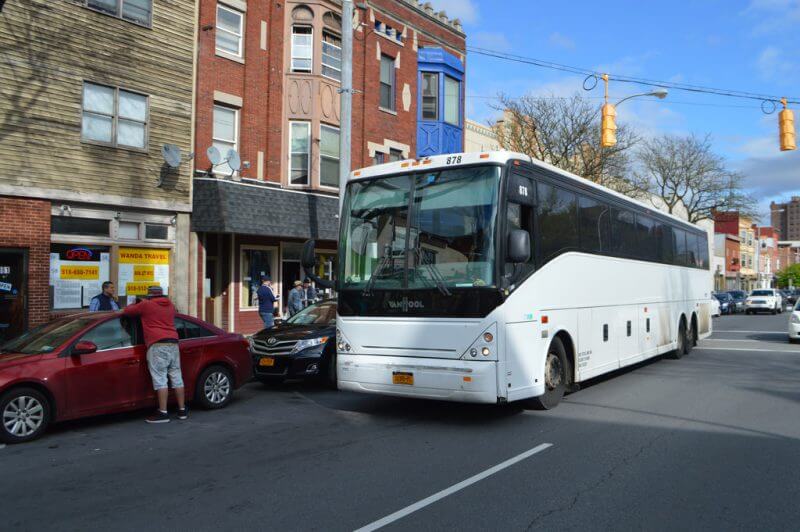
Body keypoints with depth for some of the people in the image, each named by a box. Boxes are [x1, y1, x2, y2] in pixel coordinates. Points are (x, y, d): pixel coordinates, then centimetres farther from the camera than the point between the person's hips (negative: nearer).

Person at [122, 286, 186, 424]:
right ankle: (182, 410, 14)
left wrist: (133, 306, 36)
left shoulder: (146, 305, 2)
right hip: (173, 343, 6)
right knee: (176, 377, 9)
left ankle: (163, 413, -9)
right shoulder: (170, 305, 18)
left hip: (157, 345, -6)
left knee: (160, 379, -7)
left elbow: (127, 311, 12)